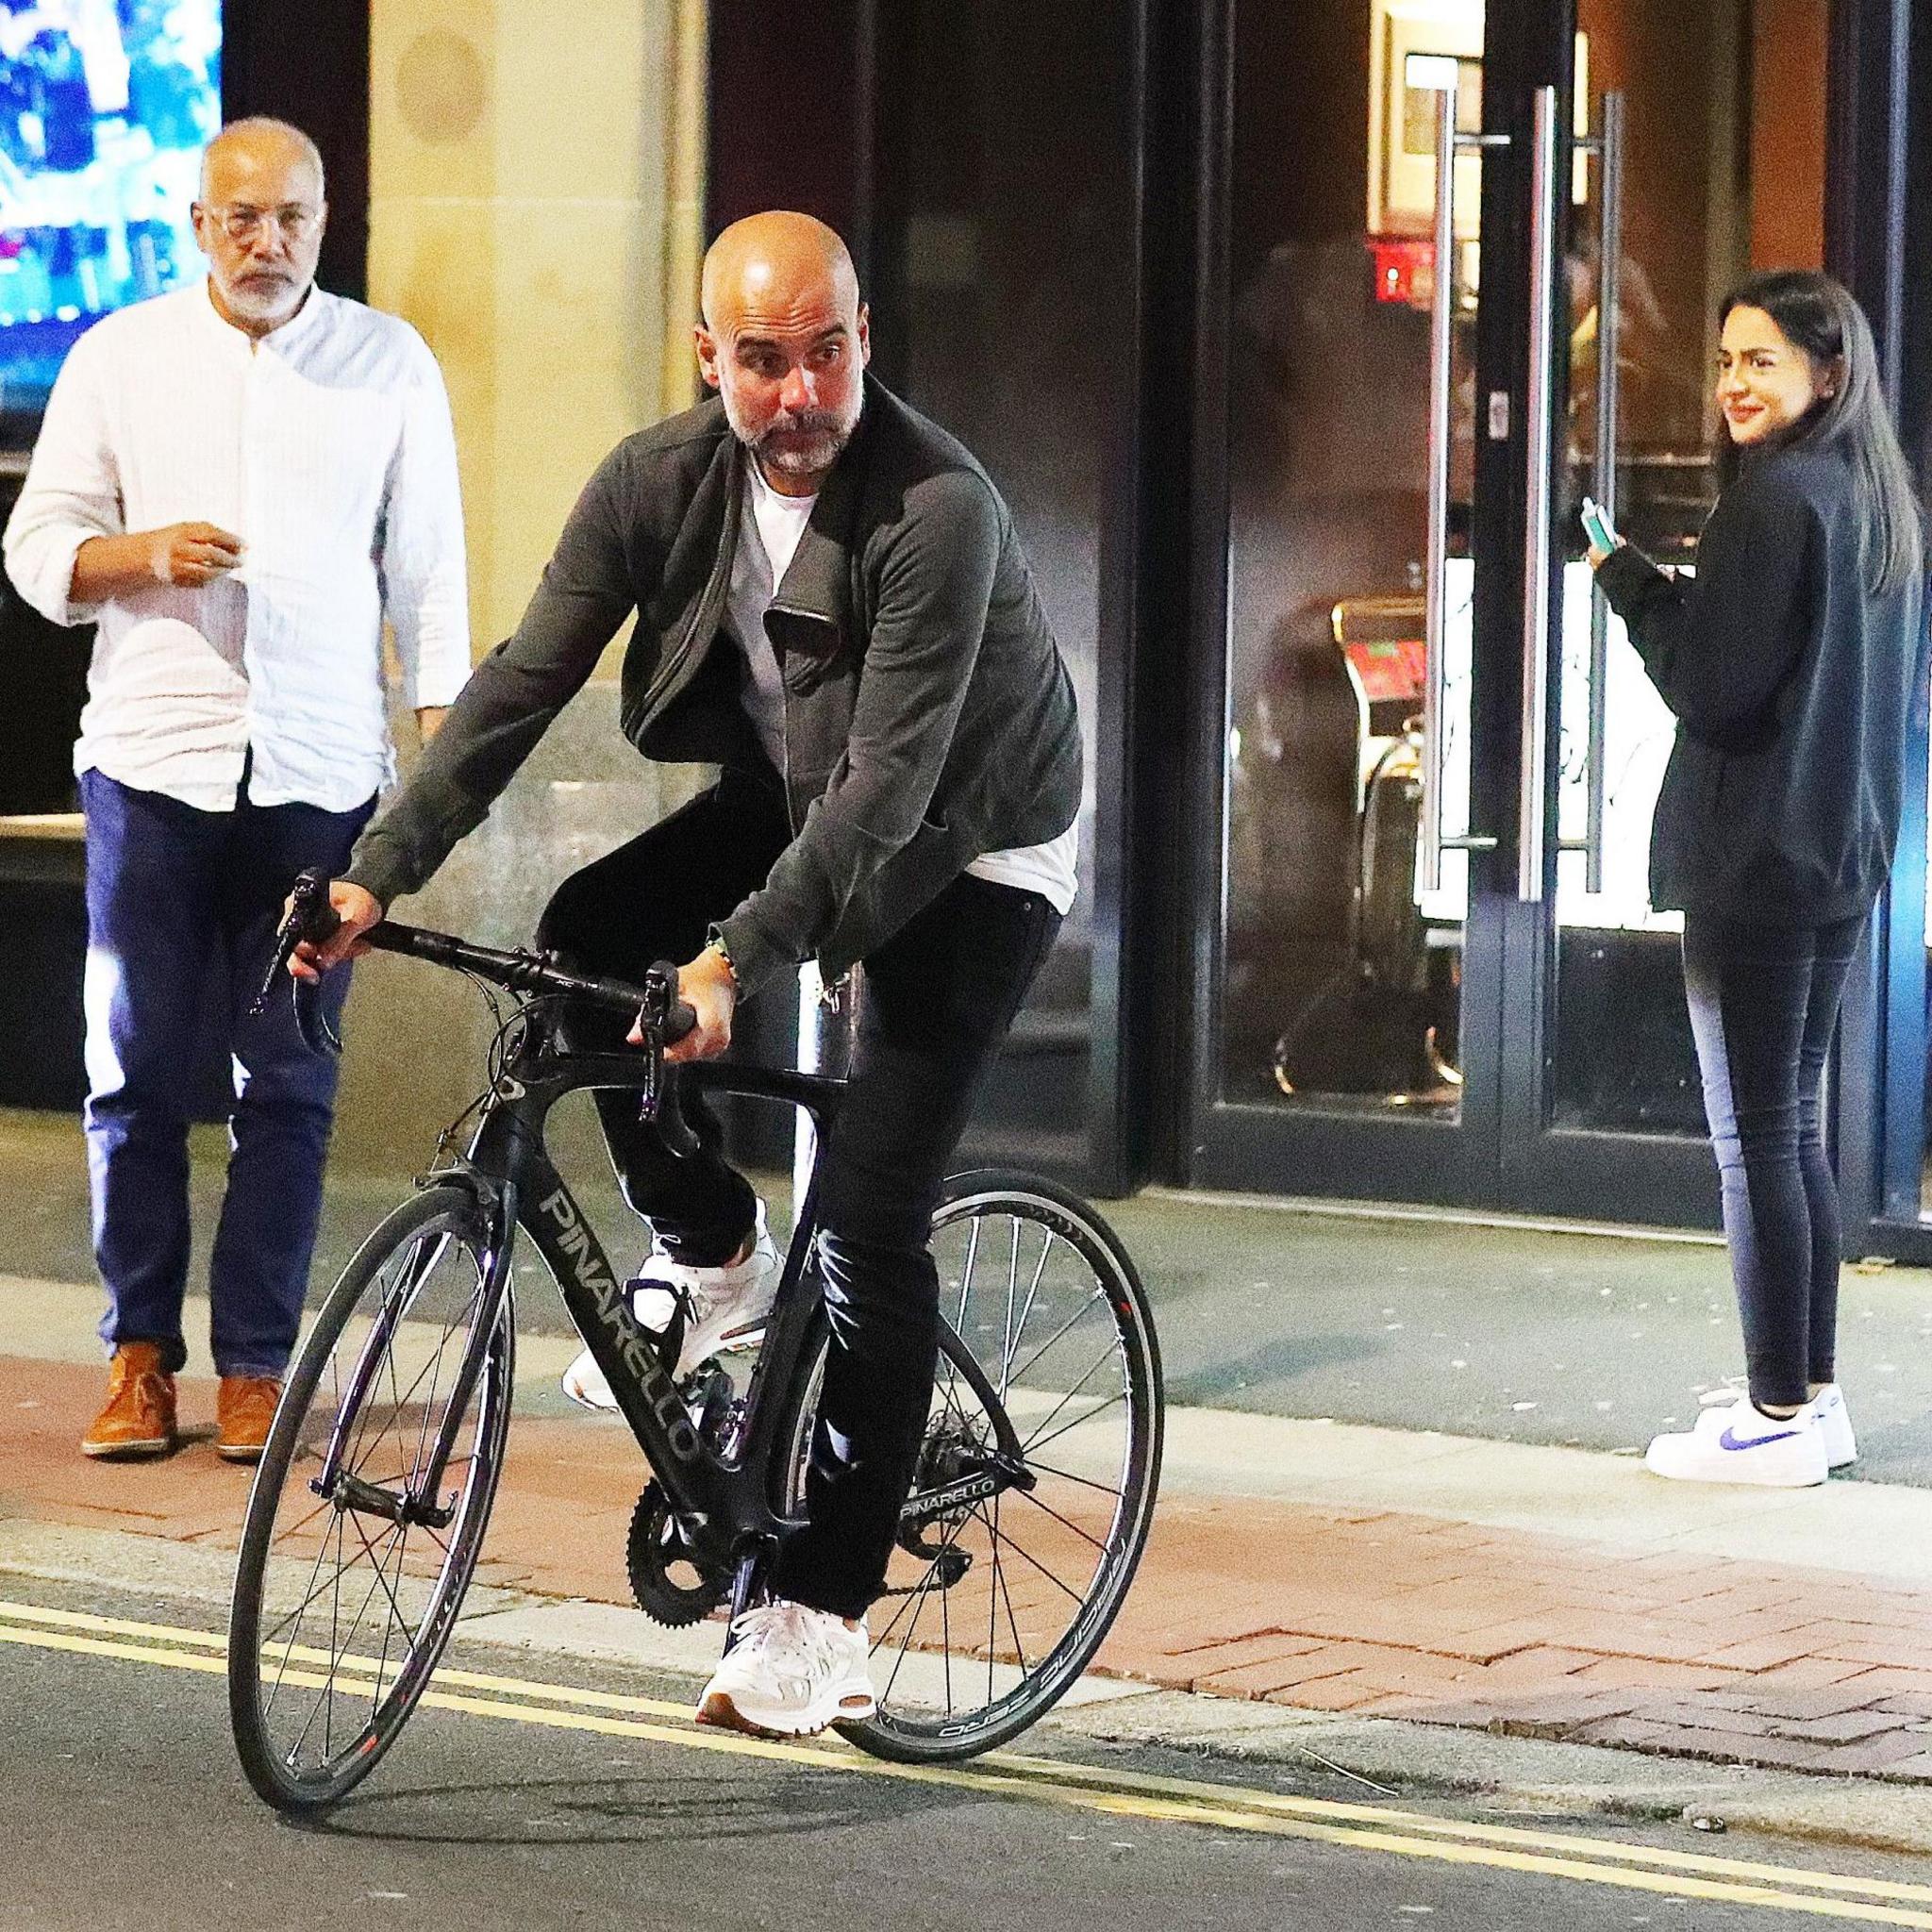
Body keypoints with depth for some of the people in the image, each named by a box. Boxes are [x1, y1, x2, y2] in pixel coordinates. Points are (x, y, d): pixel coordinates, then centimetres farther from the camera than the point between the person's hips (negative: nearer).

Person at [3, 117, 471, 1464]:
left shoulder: (389, 364, 8)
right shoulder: (119, 358, 7)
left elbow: (428, 566, 11)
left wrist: (443, 737, 4)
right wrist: (144, 556, -12)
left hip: (319, 772, 0)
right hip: (153, 759, 0)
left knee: (291, 1079, 1)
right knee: (137, 1068, 2)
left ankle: (257, 1362, 9)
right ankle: (141, 1351, 12)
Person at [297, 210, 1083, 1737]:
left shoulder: (939, 511, -32)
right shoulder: (661, 483, -14)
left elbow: (889, 782, -36)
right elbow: (523, 682, -14)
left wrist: (739, 957, -45)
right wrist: (380, 871, -22)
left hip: (967, 851, -6)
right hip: (787, 802, 6)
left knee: (872, 1216, -13)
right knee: (585, 935, -21)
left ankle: (822, 1621, -6)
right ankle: (713, 1261, 3)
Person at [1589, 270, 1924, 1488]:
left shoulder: (1774, 498, -16)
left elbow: (1710, 686, -18)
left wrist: (1626, 576, -7)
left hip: (1754, 861, -9)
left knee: (1754, 1136, -3)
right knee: (1796, 1128, 16)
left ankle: (1780, 1419, 0)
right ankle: (1814, 1396, 19)